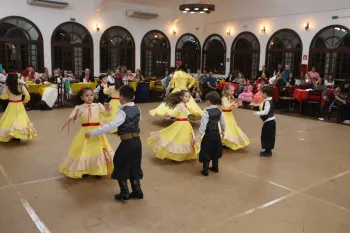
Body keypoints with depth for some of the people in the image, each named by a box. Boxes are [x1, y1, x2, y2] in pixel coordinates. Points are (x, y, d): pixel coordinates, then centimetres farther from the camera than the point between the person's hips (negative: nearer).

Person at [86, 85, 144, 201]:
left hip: (127, 143, -7)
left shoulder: (123, 112, -18)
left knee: (121, 166, 9)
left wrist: (92, 133, -25)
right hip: (137, 141, 7)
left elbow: (110, 126, -27)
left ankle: (124, 193, 16)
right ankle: (137, 191, 26)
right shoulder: (137, 109, 4)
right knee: (134, 166, 19)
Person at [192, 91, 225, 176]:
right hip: (216, 134, 7)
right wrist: (223, 131, 28)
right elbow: (223, 123, 9)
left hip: (208, 134, -7)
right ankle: (215, 167, 35)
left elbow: (203, 125, -23)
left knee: (206, 152, 5)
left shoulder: (206, 112, -19)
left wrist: (197, 137, -20)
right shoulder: (219, 111, 1)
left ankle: (205, 170, 10)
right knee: (215, 151, 22)